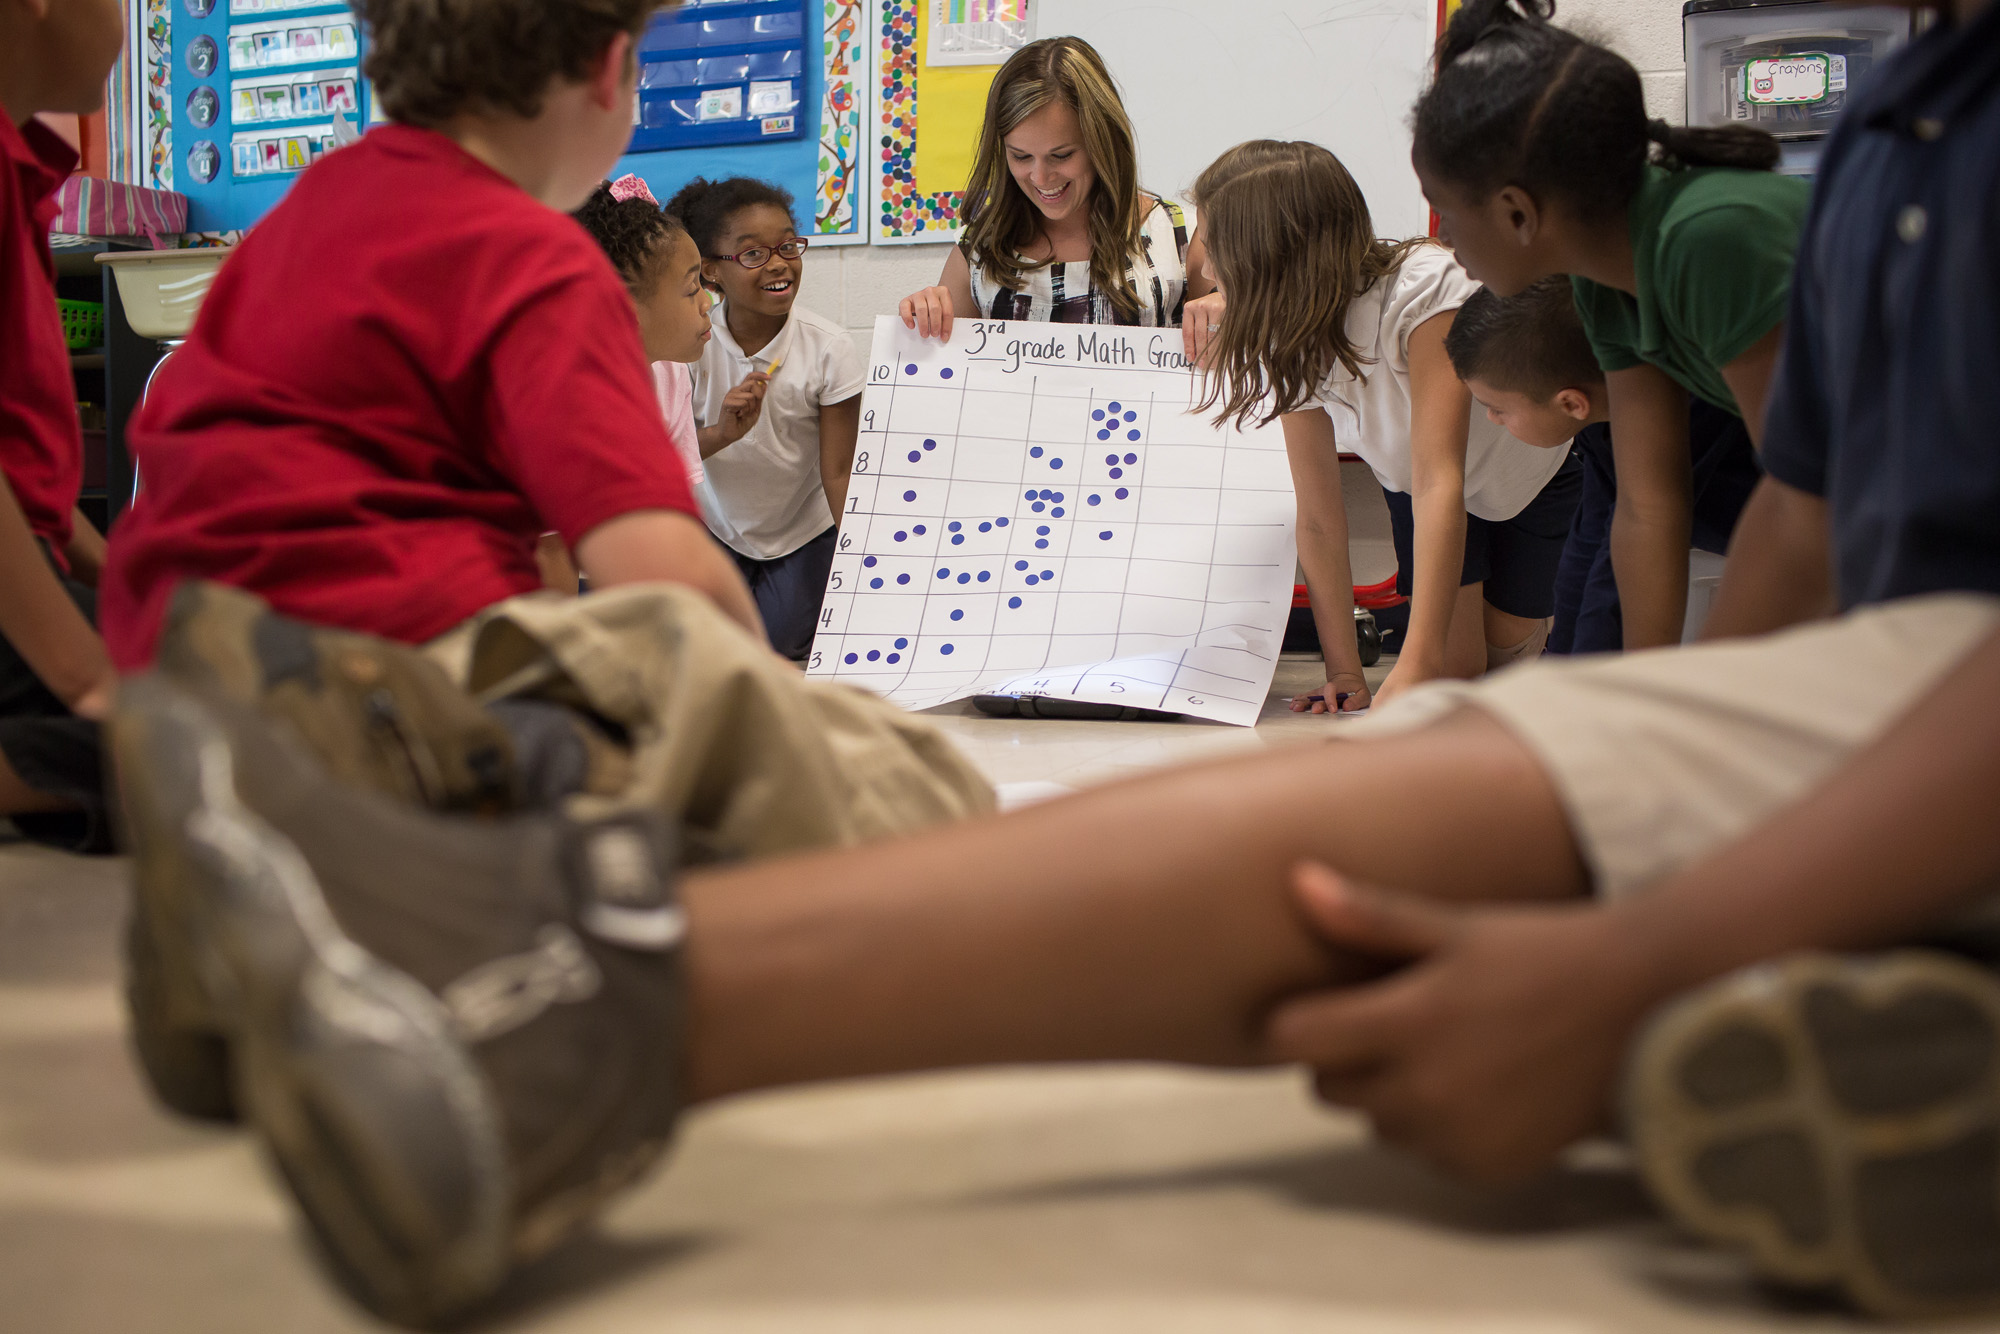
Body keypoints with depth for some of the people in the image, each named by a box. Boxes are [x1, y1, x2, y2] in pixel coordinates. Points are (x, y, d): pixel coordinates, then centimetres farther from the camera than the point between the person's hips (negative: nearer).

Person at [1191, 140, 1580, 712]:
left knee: (1506, 645, 6)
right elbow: (1318, 518, -22)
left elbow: (1440, 483, -49)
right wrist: (1344, 674, -28)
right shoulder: (1292, 339, -23)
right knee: (1455, 665, -7)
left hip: (1537, 469, -3)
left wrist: (1415, 666, -55)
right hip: (1414, 485, 3)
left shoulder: (1424, 291, -42)